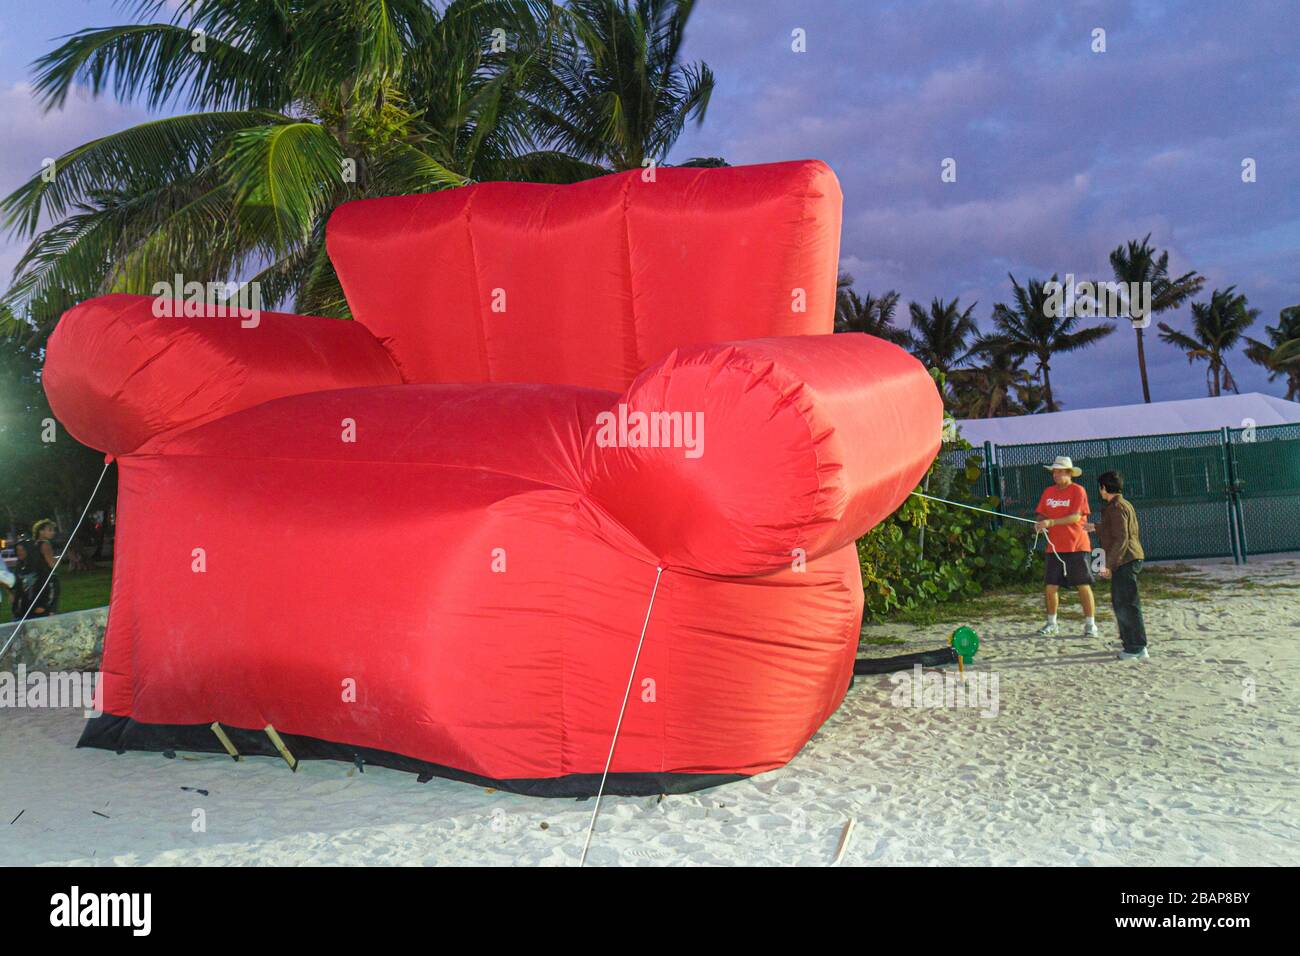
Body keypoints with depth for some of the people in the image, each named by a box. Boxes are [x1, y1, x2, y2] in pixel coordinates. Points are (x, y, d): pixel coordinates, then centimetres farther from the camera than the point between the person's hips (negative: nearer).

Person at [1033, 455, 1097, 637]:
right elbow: (1042, 515, 14)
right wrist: (1040, 524, -9)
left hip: (1077, 547, -5)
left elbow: (1075, 516, -18)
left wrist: (1051, 522, -26)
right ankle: (1051, 624, 16)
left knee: (1083, 586, 0)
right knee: (1050, 586, 3)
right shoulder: (1049, 492, 10)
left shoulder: (1078, 491, -7)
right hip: (1054, 547, 5)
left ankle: (1090, 624, 10)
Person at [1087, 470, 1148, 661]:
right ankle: (1128, 640, 29)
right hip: (1128, 560, 11)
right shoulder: (1124, 504, 17)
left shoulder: (1117, 507, -16)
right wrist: (1095, 527, 47)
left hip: (1125, 561, -11)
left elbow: (1121, 539, -22)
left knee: (1127, 604, -7)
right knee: (1119, 602, 20)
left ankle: (1137, 648, -5)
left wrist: (1109, 564, -22)